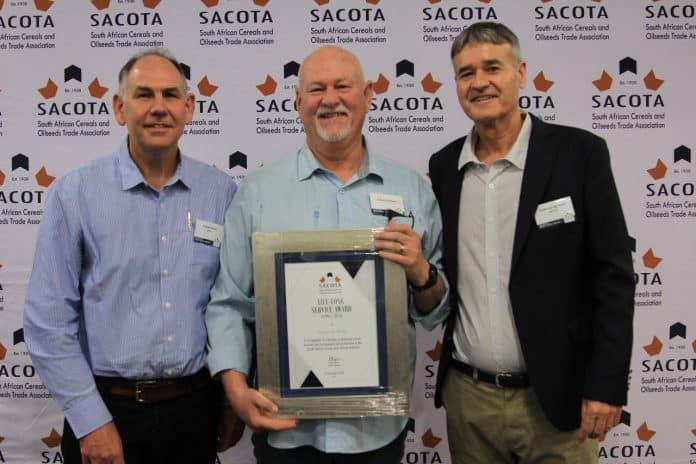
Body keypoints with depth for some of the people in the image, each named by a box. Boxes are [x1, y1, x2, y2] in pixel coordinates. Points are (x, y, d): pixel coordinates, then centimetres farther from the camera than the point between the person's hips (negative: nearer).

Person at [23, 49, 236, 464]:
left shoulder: (223, 193, -1)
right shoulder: (74, 193, -7)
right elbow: (49, 321, -7)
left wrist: (235, 397, 4)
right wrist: (91, 421, -9)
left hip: (196, 409, 2)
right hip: (108, 409, -2)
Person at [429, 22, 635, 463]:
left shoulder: (579, 152, -7)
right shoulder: (444, 165, 4)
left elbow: (613, 275, -8)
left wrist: (607, 384, -11)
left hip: (555, 395, -3)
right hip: (467, 396, 3)